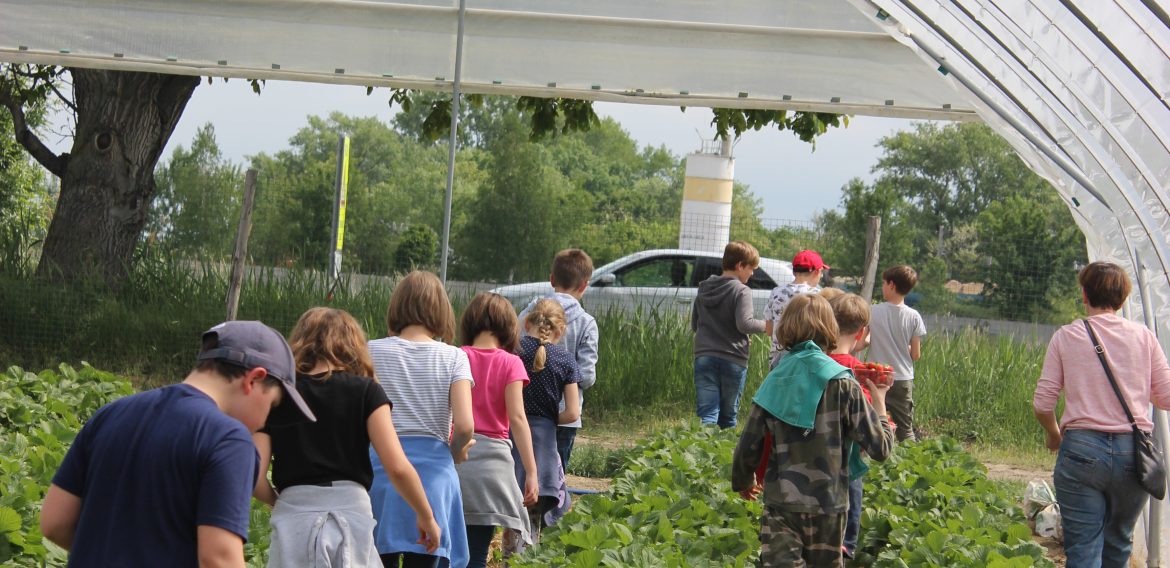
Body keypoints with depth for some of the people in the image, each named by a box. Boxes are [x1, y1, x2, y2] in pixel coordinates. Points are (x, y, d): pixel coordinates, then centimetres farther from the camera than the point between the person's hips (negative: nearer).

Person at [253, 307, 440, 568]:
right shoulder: (365, 391, 3)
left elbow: (255, 478, -1)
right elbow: (398, 467, -5)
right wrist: (426, 517, 9)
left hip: (293, 519, 1)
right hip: (352, 514, -1)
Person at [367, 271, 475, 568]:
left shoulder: (372, 352, 1)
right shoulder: (453, 358, -1)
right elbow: (465, 425, -11)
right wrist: (456, 452, 9)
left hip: (379, 468, 1)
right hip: (432, 471, -1)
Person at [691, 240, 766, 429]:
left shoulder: (704, 289, 13)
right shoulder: (741, 291, -8)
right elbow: (744, 323, -19)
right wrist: (766, 326, -3)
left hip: (704, 357, 4)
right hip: (733, 360, -4)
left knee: (707, 414, -4)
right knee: (727, 416, 10)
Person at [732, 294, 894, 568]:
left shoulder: (774, 383, -1)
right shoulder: (842, 385, -7)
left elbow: (748, 448, 0)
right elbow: (880, 447, -8)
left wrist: (742, 482, 21)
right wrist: (879, 402, 9)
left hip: (781, 505, 0)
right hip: (828, 506, 0)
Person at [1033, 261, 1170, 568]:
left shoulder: (1066, 337, 0)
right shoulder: (1143, 336, 3)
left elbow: (1042, 403, -1)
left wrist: (1053, 434, 20)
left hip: (1082, 448, -2)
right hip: (1133, 451, 2)